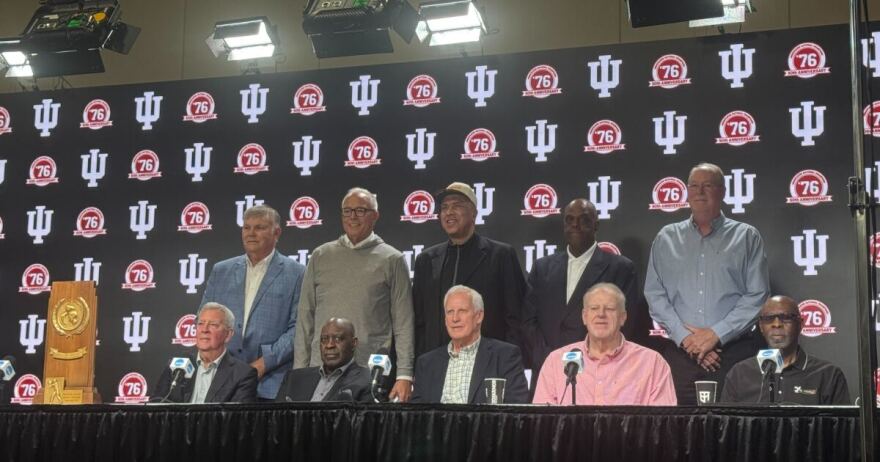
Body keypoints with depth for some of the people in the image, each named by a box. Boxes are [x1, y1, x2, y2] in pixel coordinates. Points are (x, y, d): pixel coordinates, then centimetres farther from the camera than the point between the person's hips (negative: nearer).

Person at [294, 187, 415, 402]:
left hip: (373, 369, -2)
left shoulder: (392, 260, 5)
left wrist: (404, 375, -6)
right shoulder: (321, 256, 13)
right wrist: (299, 371, 7)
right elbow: (305, 318, 13)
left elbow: (403, 322, 2)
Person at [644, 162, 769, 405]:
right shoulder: (666, 238, 13)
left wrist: (717, 334, -8)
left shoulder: (746, 237, 8)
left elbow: (757, 296, 1)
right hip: (680, 354, 1)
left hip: (734, 352, -1)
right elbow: (655, 294, 7)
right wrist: (684, 336, -6)